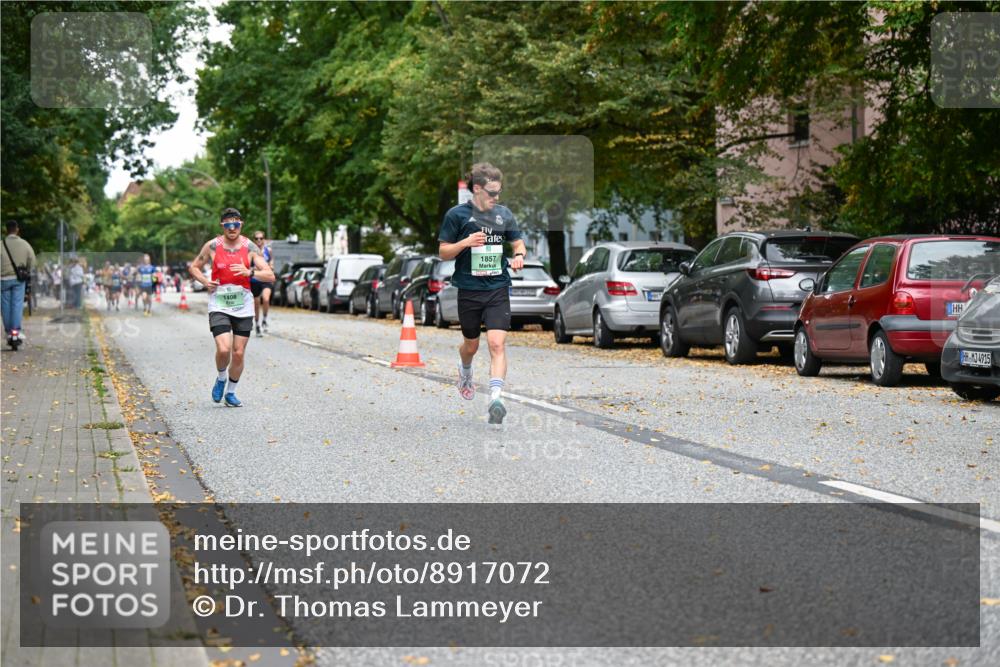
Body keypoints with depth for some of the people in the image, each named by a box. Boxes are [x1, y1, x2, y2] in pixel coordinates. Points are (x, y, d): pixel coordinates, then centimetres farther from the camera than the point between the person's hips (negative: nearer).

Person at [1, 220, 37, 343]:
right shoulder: (25, 244, -1)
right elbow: (32, 260, 4)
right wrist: (27, 273, 18)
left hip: (4, 278, -1)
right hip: (19, 278, 1)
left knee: (6, 305, 8)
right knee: (17, 304, 0)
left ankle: (8, 332, 12)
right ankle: (16, 330, -10)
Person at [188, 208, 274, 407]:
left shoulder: (250, 247, -1)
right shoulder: (212, 246, -1)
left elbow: (270, 275, -5)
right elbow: (194, 267, 13)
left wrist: (250, 272, -23)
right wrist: (205, 282, -6)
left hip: (243, 306, 1)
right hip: (219, 305, -1)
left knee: (239, 353, 4)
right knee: (223, 349, -18)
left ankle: (231, 392, 23)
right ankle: (221, 379, 12)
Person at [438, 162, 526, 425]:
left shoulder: (503, 214, 6)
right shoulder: (457, 214, -4)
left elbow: (518, 241, 19)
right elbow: (443, 252, -1)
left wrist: (519, 255, -4)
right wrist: (466, 242, -19)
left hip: (498, 288, 1)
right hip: (469, 289, -1)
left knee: (497, 344, -16)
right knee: (471, 345, 16)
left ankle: (496, 397, -24)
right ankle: (465, 371, 50)